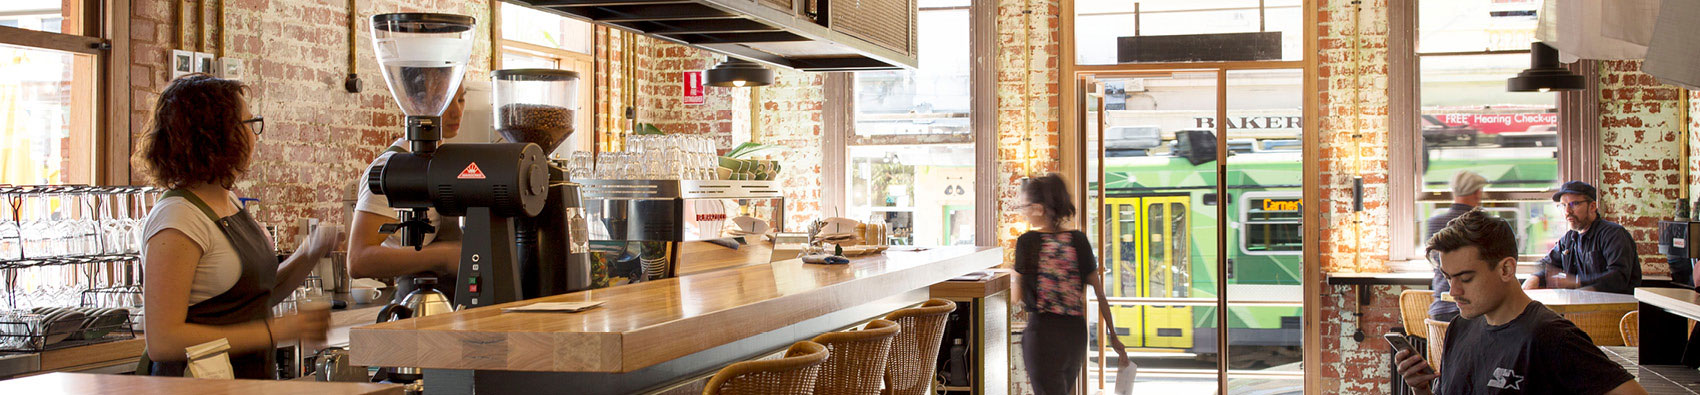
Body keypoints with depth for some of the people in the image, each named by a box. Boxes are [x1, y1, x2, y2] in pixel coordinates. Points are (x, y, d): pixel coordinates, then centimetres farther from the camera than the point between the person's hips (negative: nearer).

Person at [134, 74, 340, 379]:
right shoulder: (177, 220, -14)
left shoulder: (229, 202, 12)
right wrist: (274, 331, -18)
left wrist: (309, 255, 4)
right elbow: (162, 341, -19)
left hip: (255, 379, 8)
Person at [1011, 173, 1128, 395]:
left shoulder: (1027, 242, -8)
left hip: (1043, 332, -5)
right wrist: (1113, 336, 10)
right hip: (1075, 333, 5)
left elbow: (1018, 296, -2)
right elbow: (1100, 294, 3)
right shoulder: (1079, 240, 2)